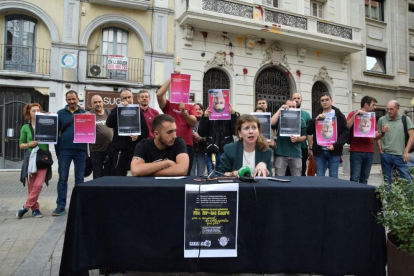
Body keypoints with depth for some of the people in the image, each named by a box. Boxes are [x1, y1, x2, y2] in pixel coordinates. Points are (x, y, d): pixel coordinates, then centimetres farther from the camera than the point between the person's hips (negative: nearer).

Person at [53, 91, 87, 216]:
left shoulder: (84, 113, 8)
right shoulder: (60, 113, 7)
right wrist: (57, 151, 1)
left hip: (80, 150, 0)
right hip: (64, 150, 0)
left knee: (79, 179, 7)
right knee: (62, 178, 3)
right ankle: (61, 206, 11)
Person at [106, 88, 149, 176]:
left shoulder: (138, 111, 9)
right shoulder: (117, 111, 8)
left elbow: (146, 131, 4)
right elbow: (109, 124, -13)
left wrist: (138, 136, -16)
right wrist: (118, 108, -16)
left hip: (136, 149, 1)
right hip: (120, 148, -1)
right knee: (118, 176, -1)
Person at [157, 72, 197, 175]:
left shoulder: (190, 107, 11)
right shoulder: (168, 105, 7)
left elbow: (193, 123, -3)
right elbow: (159, 95, -11)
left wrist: (184, 112, -20)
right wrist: (171, 79, -9)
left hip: (187, 145, 1)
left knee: (185, 175, 7)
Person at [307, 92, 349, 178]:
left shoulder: (339, 115, 4)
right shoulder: (317, 115, 11)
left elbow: (345, 132, -3)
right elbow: (309, 132, 3)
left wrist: (335, 146, -14)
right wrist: (316, 119, -10)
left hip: (334, 152, -2)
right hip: (319, 151, 2)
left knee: (333, 178, 3)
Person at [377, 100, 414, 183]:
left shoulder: (405, 119, 4)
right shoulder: (382, 120, 4)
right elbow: (378, 137, 7)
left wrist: (406, 152, -4)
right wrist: (381, 151, -1)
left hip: (400, 155, 0)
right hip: (386, 154, 0)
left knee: (407, 179, 0)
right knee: (387, 180, 9)